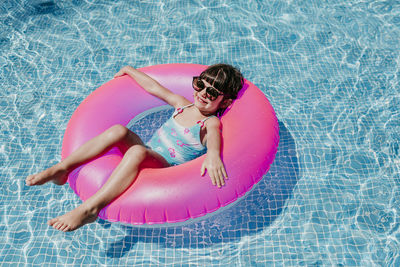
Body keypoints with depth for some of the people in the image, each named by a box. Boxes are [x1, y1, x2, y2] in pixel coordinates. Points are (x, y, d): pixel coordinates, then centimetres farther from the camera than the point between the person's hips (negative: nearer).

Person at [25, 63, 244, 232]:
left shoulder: (211, 123, -5)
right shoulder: (183, 105, 14)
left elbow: (214, 136, -30)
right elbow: (153, 86, 24)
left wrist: (212, 153, -54)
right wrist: (128, 70, 36)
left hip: (167, 170, -6)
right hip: (146, 158, 6)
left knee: (137, 151, -38)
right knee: (119, 131, -23)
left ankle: (90, 207, -40)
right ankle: (61, 169, -20)